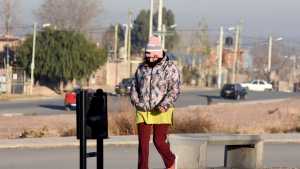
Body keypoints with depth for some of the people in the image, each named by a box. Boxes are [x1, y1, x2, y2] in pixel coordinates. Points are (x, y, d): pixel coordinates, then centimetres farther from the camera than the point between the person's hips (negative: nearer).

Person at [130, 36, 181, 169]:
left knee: (159, 141, -4)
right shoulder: (141, 68, 11)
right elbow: (134, 87, 18)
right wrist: (136, 101, 1)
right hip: (143, 112, 4)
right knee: (143, 142, 0)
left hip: (161, 112, -4)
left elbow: (175, 89, -10)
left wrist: (165, 105, -22)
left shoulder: (170, 68, -4)